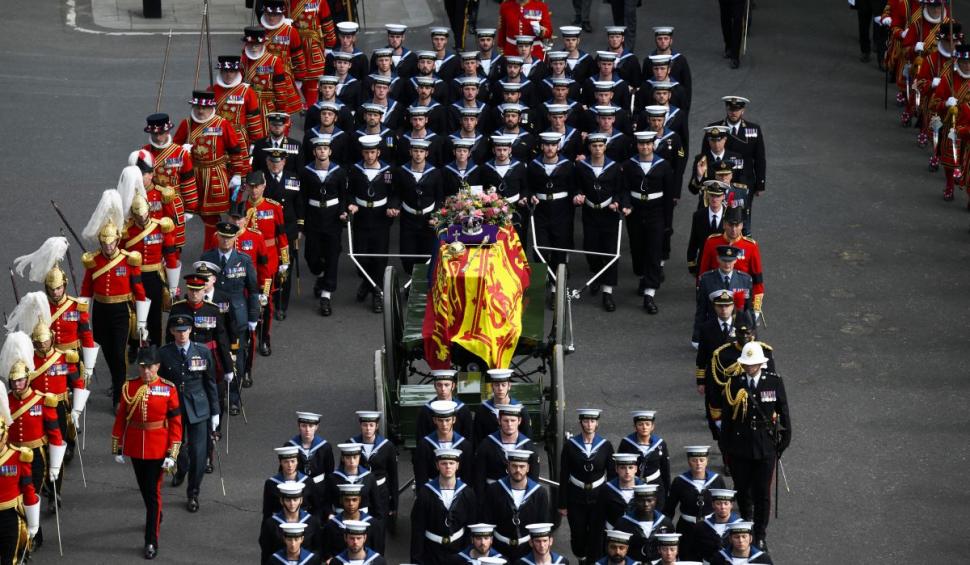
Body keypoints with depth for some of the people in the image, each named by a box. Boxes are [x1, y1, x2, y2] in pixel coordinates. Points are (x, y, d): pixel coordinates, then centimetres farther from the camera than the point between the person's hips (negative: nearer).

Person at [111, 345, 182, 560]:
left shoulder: (168, 389, -10)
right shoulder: (129, 387, -4)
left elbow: (176, 423, -8)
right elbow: (121, 419, 3)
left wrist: (172, 455, -11)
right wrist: (117, 449, 3)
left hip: (158, 450, -3)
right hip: (135, 448, 3)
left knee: (153, 492, -3)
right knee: (144, 489, 20)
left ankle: (151, 542, 2)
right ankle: (156, 517, 48)